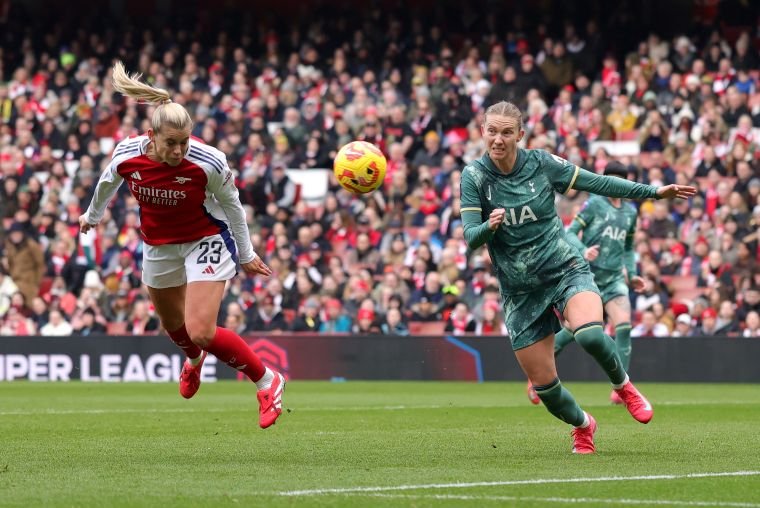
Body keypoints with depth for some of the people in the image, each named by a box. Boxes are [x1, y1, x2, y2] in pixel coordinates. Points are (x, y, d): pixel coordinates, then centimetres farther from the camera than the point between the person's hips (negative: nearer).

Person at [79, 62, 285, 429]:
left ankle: (267, 382, 2)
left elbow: (232, 205, -10)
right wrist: (92, 216, 22)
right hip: (158, 245, 4)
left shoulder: (208, 162, -30)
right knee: (173, 324, 25)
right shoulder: (126, 156, -23)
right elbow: (108, 183, 3)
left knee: (201, 331, -18)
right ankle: (194, 361, 62)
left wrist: (246, 255, 1)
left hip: (206, 241, -4)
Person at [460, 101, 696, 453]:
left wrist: (654, 192, -1)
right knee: (543, 384, 2)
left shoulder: (541, 163, -6)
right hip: (520, 290, 1)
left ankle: (623, 385, -1)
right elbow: (470, 238, -13)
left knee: (589, 334, -32)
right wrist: (489, 227, -35)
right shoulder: (474, 176, -8)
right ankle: (582, 426, 34)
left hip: (565, 270, -1)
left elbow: (598, 183, 2)